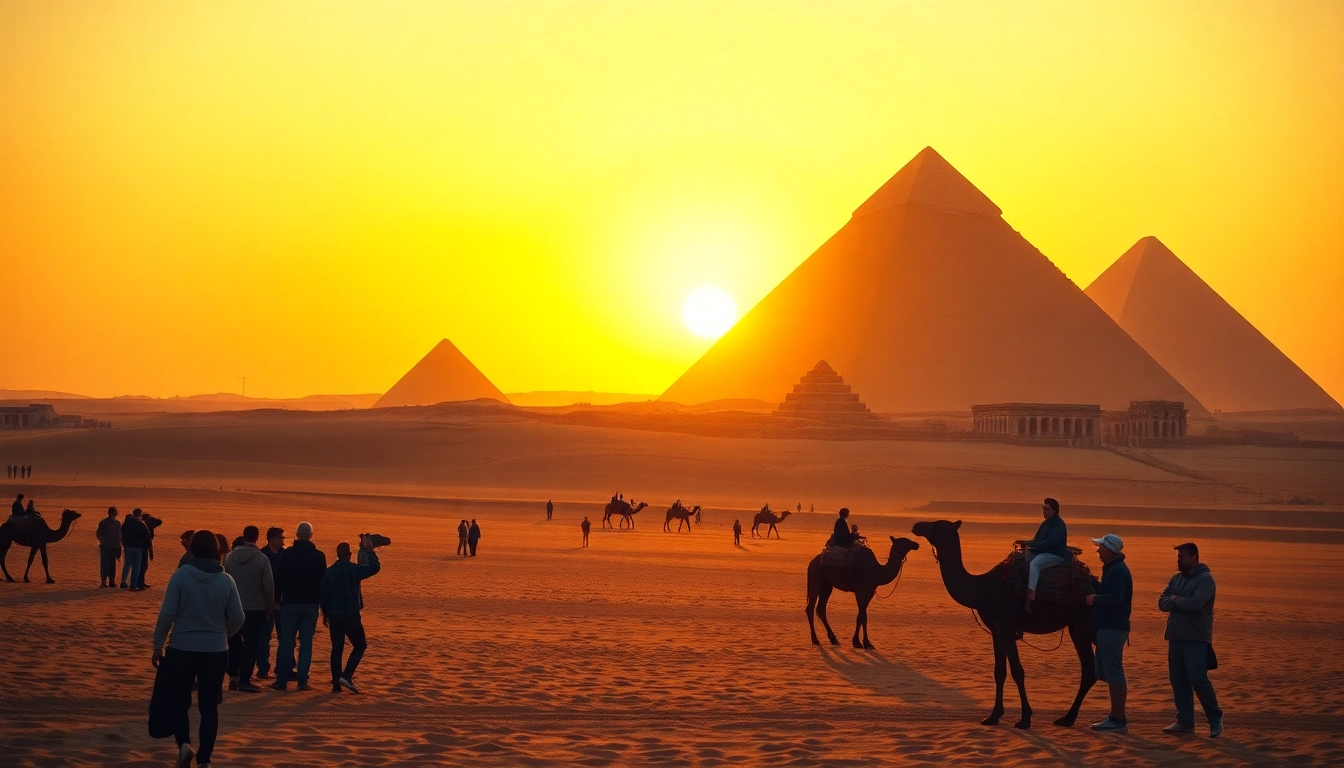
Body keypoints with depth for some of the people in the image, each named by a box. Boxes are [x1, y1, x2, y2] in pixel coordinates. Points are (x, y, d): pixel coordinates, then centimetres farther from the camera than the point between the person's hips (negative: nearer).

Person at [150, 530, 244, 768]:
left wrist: (158, 645, -1)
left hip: (182, 650, -2)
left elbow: (167, 613, -12)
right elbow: (237, 619, -1)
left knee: (178, 701, 12)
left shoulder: (181, 575, -10)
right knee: (209, 706, 12)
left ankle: (184, 743, -11)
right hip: (216, 652, 2)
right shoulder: (226, 580, -4)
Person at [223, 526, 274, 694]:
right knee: (250, 645, 1)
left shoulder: (230, 557, -3)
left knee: (234, 642, 17)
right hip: (256, 608, -3)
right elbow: (269, 585, -10)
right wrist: (270, 607, 2)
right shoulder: (261, 559, -11)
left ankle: (233, 676, 13)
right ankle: (244, 680, -1)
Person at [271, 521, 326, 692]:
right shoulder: (319, 556, -2)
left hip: (290, 603, -1)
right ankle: (302, 680, 2)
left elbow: (279, 579, -1)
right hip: (311, 604, 1)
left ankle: (282, 680, 3)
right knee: (306, 642, 5)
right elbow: (323, 582, 3)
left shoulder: (286, 554, -4)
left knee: (286, 642, 5)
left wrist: (277, 600, 8)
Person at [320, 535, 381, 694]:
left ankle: (336, 683, 9)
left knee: (337, 649, 10)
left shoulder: (328, 572, 4)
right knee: (360, 645, 9)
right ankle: (346, 675, -7)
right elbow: (374, 567, -5)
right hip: (351, 615, -4)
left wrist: (325, 614, 20)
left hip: (334, 616, 4)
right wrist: (369, 550, 4)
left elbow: (323, 595, 8)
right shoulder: (352, 569, -11)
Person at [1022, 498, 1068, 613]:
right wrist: (1026, 543, 2)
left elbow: (1050, 542, -24)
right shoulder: (1046, 523, 17)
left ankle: (1028, 603, -43)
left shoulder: (1058, 524, -13)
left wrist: (1030, 544, -25)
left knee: (1034, 564, -34)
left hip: (1055, 555, -10)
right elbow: (1038, 540, 21)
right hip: (1040, 552, 10)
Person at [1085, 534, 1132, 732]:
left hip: (1113, 628, -11)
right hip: (1107, 627, 11)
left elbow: (1115, 598, -27)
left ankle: (1119, 719, -4)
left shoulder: (1118, 570, -16)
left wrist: (1095, 599, -14)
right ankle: (1115, 715, 23)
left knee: (1113, 673, -7)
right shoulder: (1112, 568, 17)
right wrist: (1092, 582, 9)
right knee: (1106, 673, 16)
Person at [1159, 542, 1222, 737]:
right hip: (1175, 638, 7)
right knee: (1178, 681, 7)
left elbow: (1196, 603, -22)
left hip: (1196, 640, -7)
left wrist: (1175, 600, -6)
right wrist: (1182, 602, -12)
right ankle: (1185, 722, 12)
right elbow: (1162, 603, 5)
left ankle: (1215, 719, 2)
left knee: (1199, 680, -12)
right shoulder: (1176, 579, 15)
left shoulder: (1205, 579, -8)